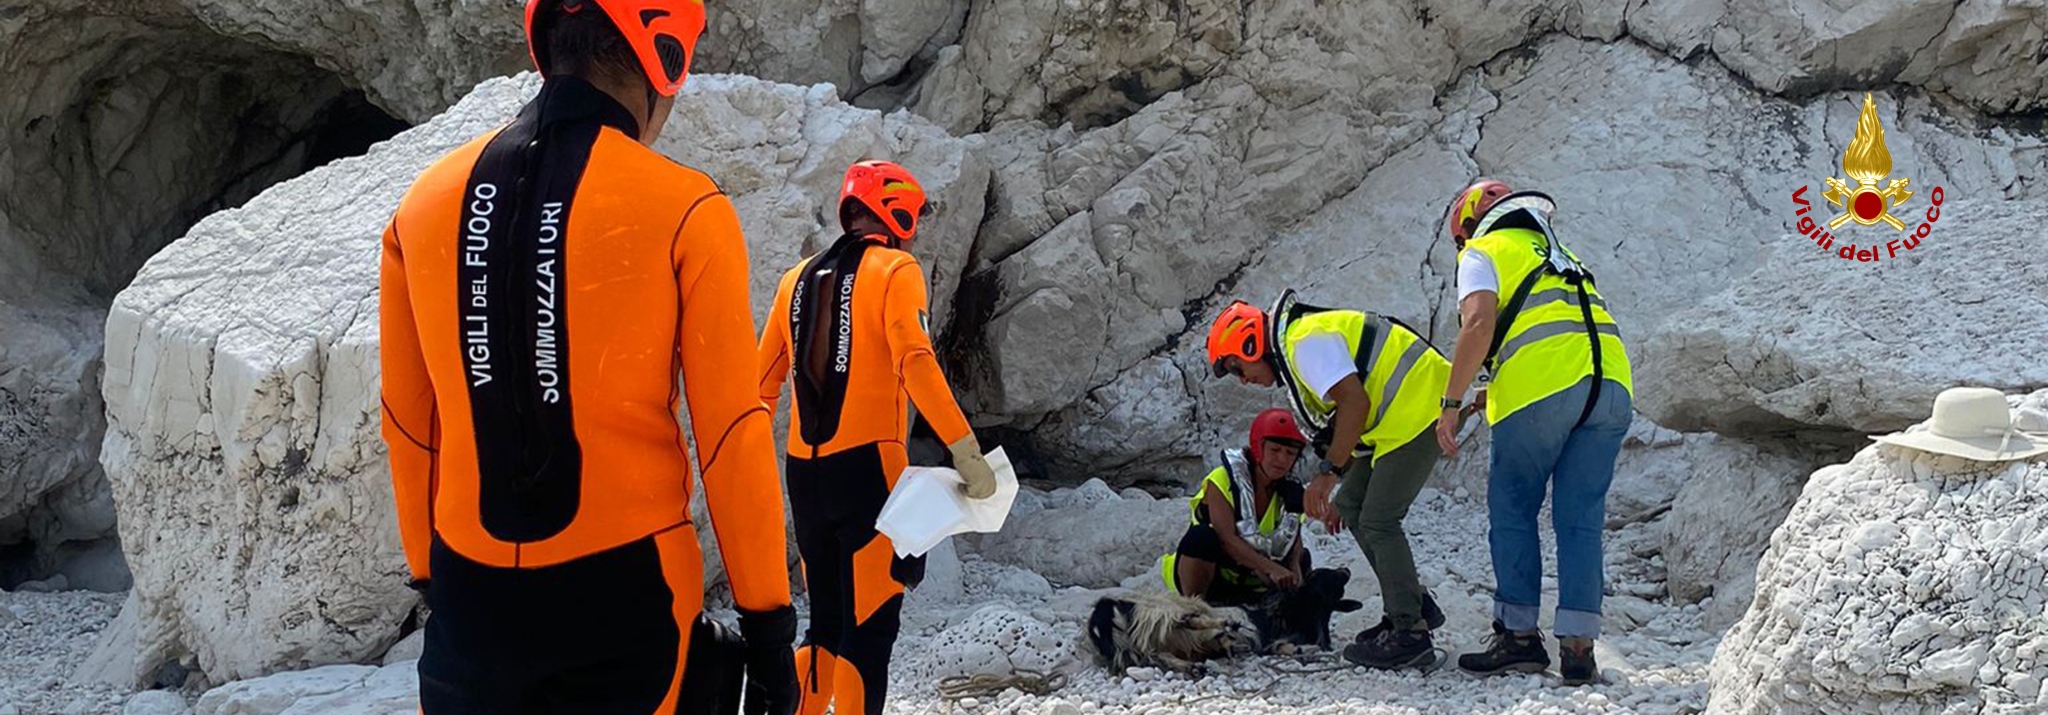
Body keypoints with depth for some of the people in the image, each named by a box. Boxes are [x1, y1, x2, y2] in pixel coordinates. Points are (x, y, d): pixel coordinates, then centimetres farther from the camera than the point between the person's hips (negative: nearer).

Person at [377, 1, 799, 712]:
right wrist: (768, 621, -2)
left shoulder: (427, 200, 4)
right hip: (624, 591, -4)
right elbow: (731, 436, -10)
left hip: (469, 595, 4)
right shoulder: (682, 211, -10)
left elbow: (407, 422, 10)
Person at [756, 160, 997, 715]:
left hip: (804, 472, 6)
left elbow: (764, 381, 16)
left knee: (827, 622, 17)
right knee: (871, 624, -3)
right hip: (866, 463, -6)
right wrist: (965, 451, -21)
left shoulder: (799, 278, 14)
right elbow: (915, 363, -18)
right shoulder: (895, 270, -3)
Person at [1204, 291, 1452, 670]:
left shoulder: (1305, 343, -15)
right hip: (1396, 420, 11)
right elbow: (1346, 420, 21)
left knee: (1377, 522, -11)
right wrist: (1339, 488, 16)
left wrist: (1328, 472, -20)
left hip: (1416, 409, -11)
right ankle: (1413, 605, 16)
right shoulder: (1293, 354, 18)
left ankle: (1410, 634, -7)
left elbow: (1356, 403, -24)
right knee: (1352, 507, 12)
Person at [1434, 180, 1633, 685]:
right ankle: (1579, 647, 1)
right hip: (1611, 383, 6)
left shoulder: (1483, 252, 12)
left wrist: (1452, 403, -4)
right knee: (1581, 519, 7)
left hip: (1542, 385, -6)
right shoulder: (1559, 255, 34)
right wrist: (1495, 394, 37)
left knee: (1512, 510, 6)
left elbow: (1479, 325, -6)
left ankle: (1520, 635, 4)